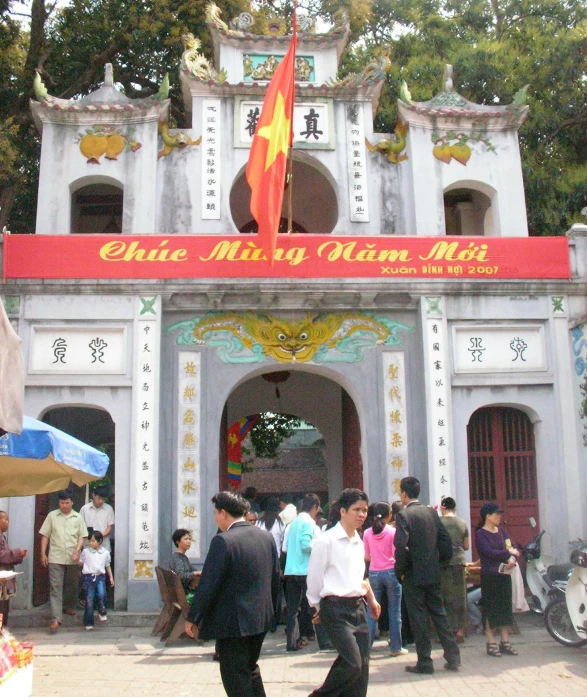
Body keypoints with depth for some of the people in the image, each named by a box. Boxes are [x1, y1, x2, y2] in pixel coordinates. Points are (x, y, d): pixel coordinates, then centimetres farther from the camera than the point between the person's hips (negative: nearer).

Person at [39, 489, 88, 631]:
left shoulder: (78, 518, 7)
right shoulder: (52, 516, 5)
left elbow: (81, 536, 6)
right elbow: (45, 535, 6)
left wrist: (77, 550, -10)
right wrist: (43, 554, 0)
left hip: (73, 558, 2)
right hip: (55, 557, -2)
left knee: (71, 585, 13)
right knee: (55, 587, -7)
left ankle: (68, 606, 37)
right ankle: (56, 618, -9)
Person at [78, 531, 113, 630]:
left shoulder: (105, 553, 7)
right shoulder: (85, 552, 3)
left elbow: (107, 566, 16)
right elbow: (80, 563, 10)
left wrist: (111, 577, 13)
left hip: (100, 577, 0)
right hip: (89, 577, 0)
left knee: (102, 594, -23)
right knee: (89, 600, 1)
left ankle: (102, 612, 6)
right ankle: (88, 623, 12)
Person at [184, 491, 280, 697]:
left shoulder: (223, 541, -18)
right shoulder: (266, 537, 3)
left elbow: (208, 584, -18)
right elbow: (275, 578, 9)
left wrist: (193, 618, -8)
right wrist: (270, 609, 21)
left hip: (232, 621, -7)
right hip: (261, 618, 7)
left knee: (236, 679, 5)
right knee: (250, 669, 24)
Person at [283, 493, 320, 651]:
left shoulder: (294, 522, 16)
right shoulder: (309, 522, -8)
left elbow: (287, 547, 13)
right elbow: (306, 544, -19)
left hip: (290, 570, 7)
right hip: (305, 570, -7)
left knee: (292, 608, 7)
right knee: (310, 605, 4)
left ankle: (292, 641, 7)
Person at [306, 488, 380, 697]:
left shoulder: (359, 542, 15)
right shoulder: (326, 541, -10)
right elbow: (314, 578, -5)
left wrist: (371, 599, 15)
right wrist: (318, 607, 4)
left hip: (358, 607, 8)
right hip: (336, 609, -8)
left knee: (362, 668, 6)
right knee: (351, 664, -16)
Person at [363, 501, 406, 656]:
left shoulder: (367, 533, 1)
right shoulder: (392, 532, -7)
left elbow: (366, 557, 4)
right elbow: (396, 556, -11)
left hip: (374, 573, 3)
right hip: (390, 572, -2)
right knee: (394, 612, 6)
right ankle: (396, 647, 10)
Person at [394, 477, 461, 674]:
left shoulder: (403, 515, -13)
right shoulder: (432, 512, 6)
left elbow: (401, 547, -21)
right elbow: (445, 541, 6)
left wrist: (400, 571, -9)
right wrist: (440, 562, 15)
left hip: (414, 576, -6)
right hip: (433, 574, 6)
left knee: (418, 618, 3)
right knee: (439, 613, 15)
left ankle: (424, 663, 9)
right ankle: (453, 658, 17)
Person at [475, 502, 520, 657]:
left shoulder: (501, 532, 12)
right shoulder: (480, 534, -8)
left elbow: (512, 548, 5)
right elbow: (490, 553, -18)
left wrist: (512, 559, -16)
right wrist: (508, 553, -10)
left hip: (504, 574, 6)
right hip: (489, 576, -6)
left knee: (505, 608, 9)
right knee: (489, 609, 0)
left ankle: (505, 642, 17)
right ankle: (491, 644, 6)